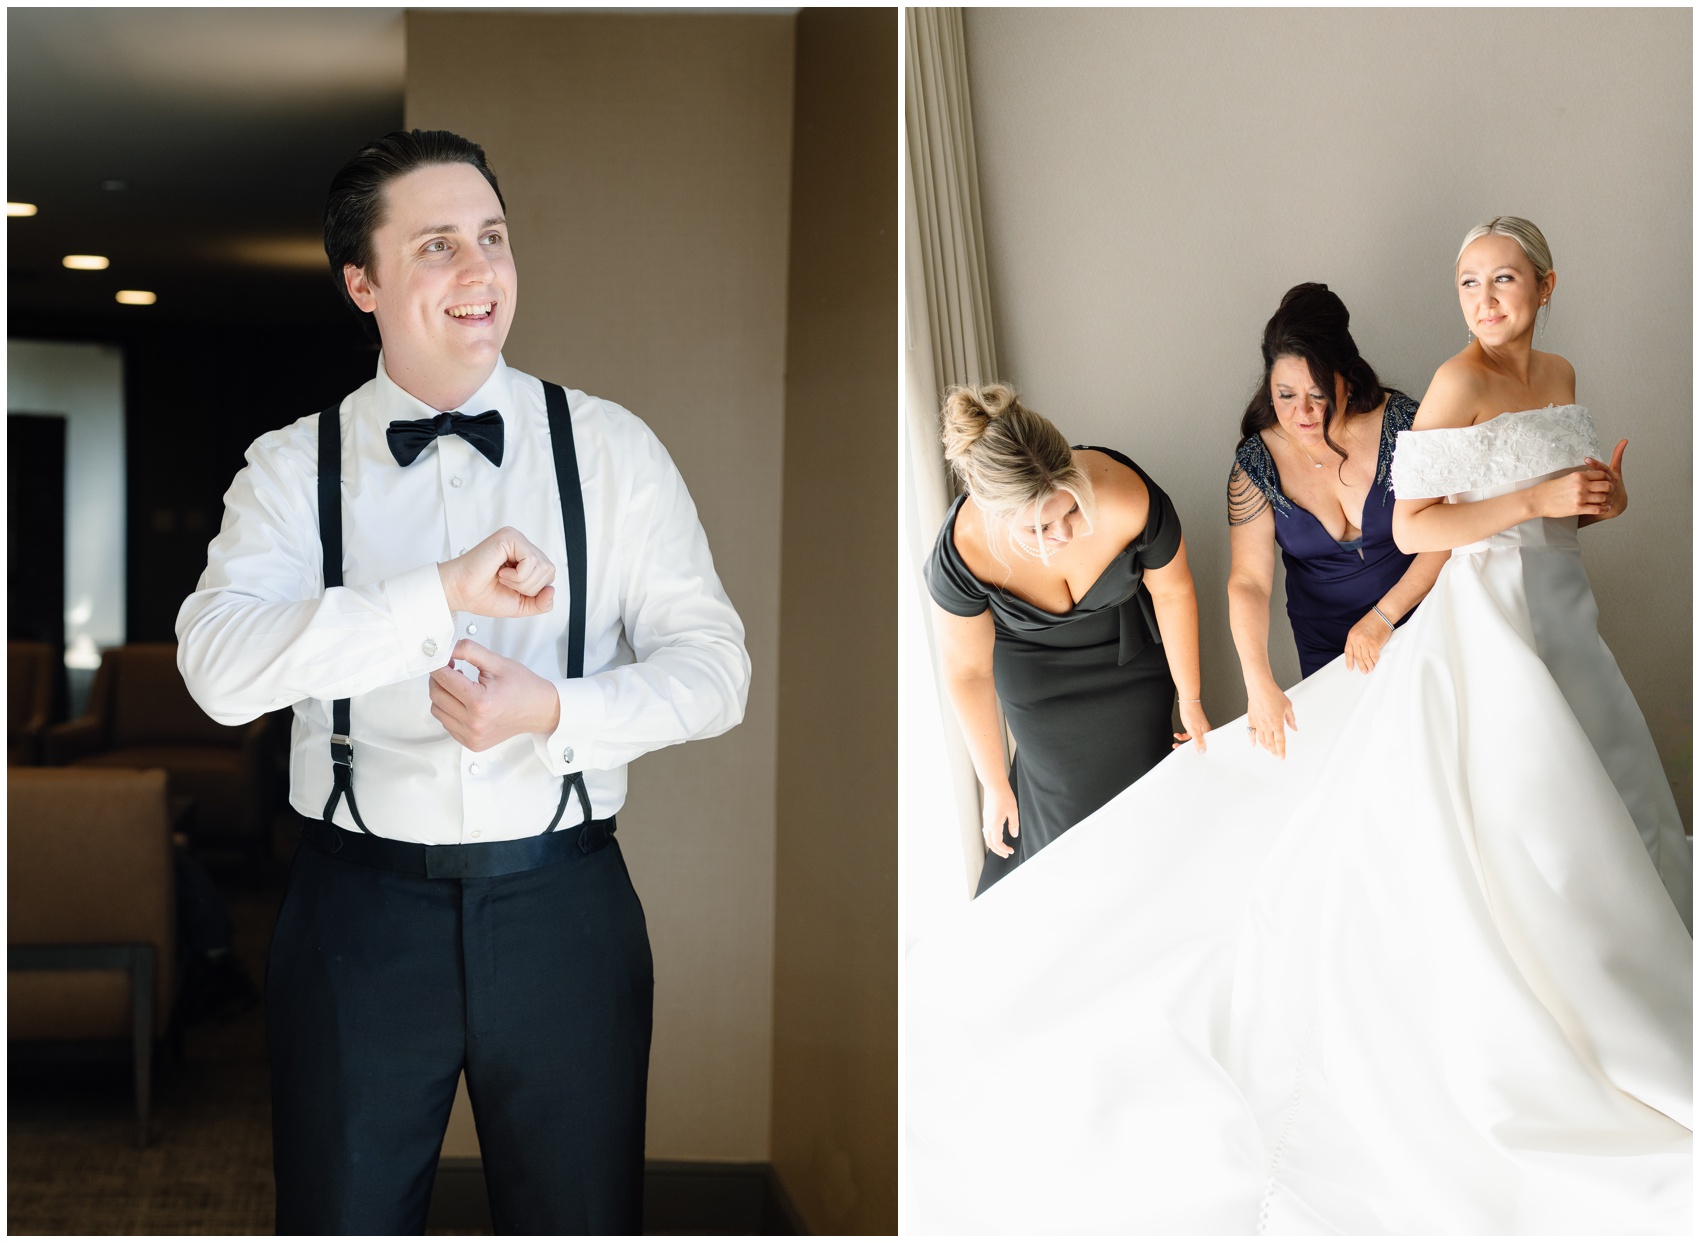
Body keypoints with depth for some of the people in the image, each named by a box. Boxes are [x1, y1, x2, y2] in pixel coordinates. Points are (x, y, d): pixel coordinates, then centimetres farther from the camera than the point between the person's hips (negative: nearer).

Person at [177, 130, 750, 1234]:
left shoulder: (611, 449, 1)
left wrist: (555, 712, -19)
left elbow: (714, 665, -1)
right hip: (357, 913, 0)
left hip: (565, 906, 1)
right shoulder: (293, 468, -1)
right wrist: (444, 595, -28)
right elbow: (219, 665, -17)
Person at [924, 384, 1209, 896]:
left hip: (1128, 645, 1)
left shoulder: (1131, 502, -39)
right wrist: (994, 785, -7)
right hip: (1033, 658, -1)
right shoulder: (960, 553, -38)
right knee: (1069, 803, 1)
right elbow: (969, 672, -19)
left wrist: (1190, 701, 0)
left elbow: (1172, 591, -15)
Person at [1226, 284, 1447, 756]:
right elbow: (1248, 582, -18)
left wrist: (1383, 617, -20)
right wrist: (1259, 683, -30)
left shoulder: (1400, 423, -17)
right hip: (1325, 646, 1)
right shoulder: (1257, 462, -14)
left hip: (1415, 616, 0)